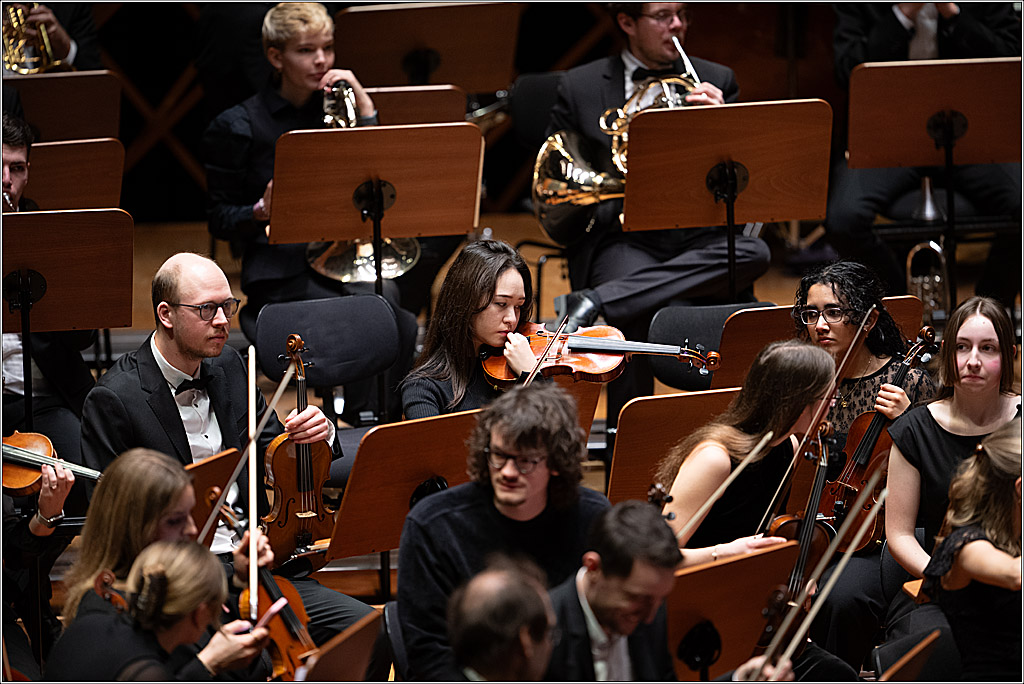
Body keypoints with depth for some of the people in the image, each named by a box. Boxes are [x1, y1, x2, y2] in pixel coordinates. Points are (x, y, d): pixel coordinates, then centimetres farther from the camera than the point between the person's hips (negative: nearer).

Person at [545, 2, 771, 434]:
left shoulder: (716, 81, 14)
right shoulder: (579, 88, 10)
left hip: (697, 240, 3)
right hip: (621, 238, -2)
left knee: (753, 253, -33)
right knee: (654, 313, -35)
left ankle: (594, 301, -37)